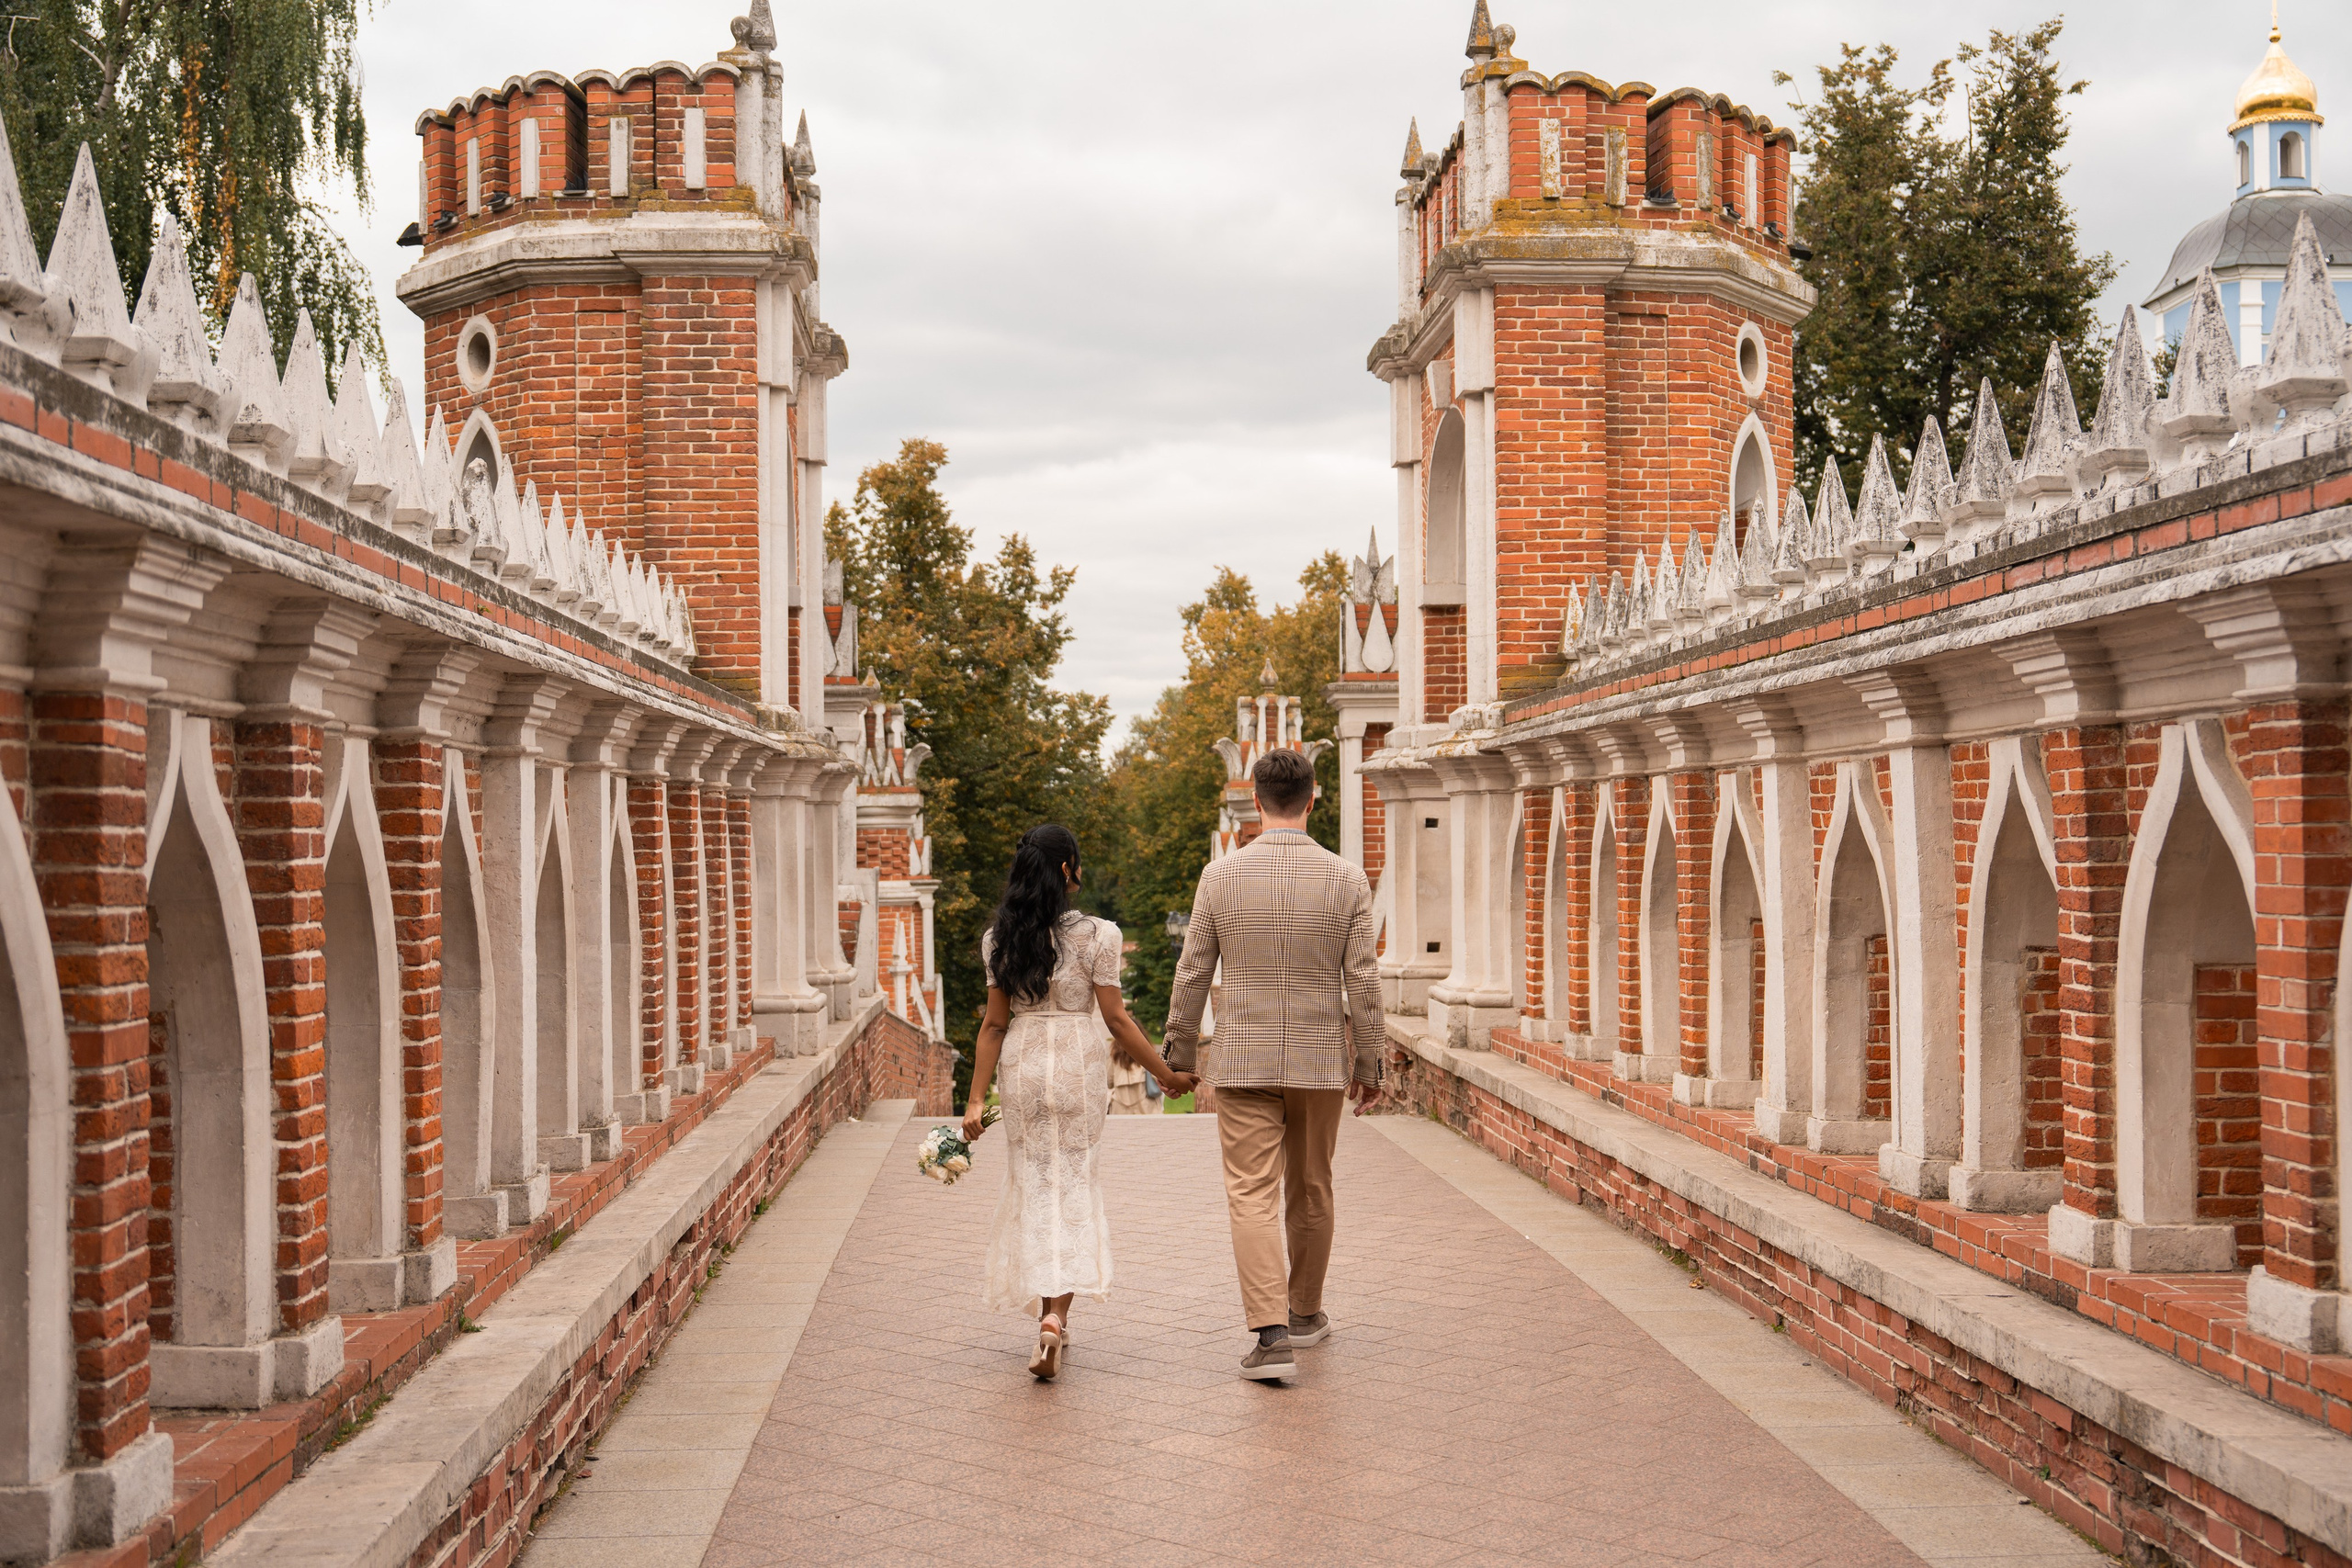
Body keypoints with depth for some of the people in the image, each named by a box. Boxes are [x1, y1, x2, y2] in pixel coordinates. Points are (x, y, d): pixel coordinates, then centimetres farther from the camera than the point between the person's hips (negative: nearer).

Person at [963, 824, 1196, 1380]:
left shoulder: (1000, 939, 0)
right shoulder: (1096, 935, -10)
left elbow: (995, 1023, 0)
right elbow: (1115, 1019, -9)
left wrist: (976, 1099, 2)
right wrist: (1167, 1074, 0)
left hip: (1022, 1068, 3)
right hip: (1079, 1068, -3)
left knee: (1034, 1186, 13)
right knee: (1072, 1186, 4)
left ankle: (1050, 1312, 18)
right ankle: (1056, 1314, -13)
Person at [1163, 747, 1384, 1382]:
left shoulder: (1220, 875, -5)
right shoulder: (1347, 879, -5)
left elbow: (1193, 973, -1)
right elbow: (1363, 983, -3)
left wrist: (1178, 1054, 10)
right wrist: (1367, 1065, 6)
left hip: (1242, 1060, -1)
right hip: (1320, 1061, 1)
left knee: (1252, 1194, -2)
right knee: (1310, 1191, 16)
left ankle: (1272, 1333, -13)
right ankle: (1304, 1311, 32)